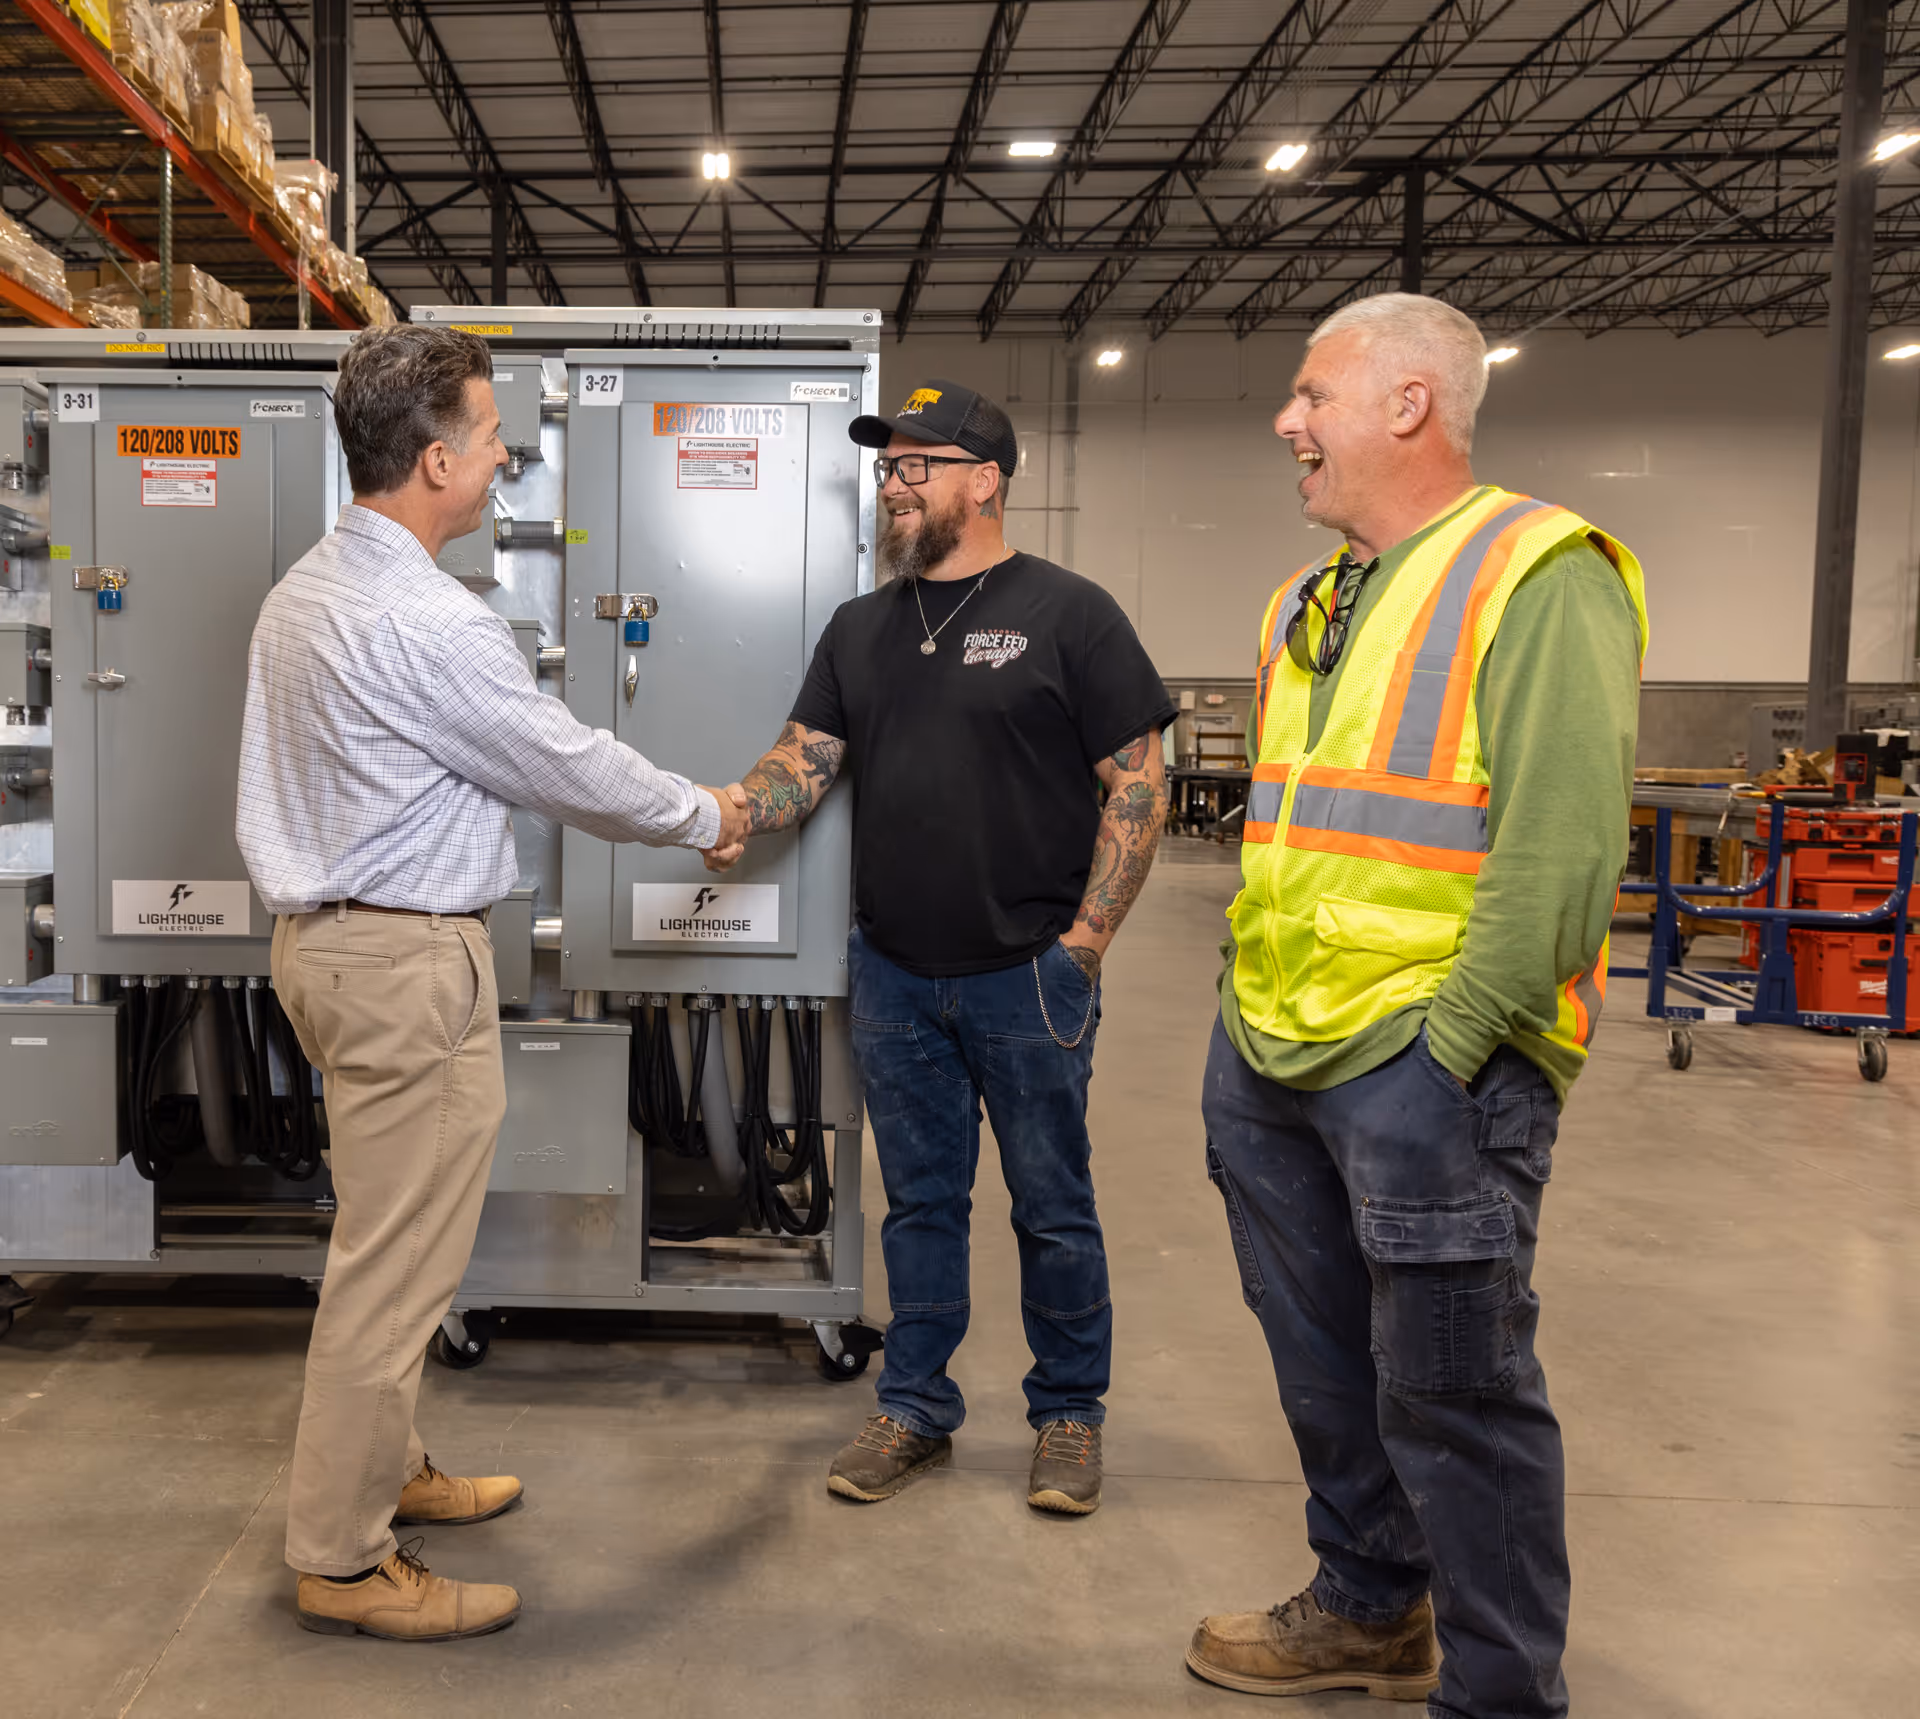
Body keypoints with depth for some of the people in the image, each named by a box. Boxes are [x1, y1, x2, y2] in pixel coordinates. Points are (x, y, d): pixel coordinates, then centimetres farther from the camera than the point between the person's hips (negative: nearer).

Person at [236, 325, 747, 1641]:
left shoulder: (306, 590, 11)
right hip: (407, 956, -11)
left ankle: (384, 1472, 36)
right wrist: (707, 816, 3)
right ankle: (344, 1558, 12)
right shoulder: (430, 623, -21)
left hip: (327, 931, 11)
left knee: (390, 1237, 21)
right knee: (397, 1261, -1)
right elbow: (575, 770, -13)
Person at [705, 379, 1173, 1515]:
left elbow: (1138, 784, -6)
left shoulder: (1069, 614, -4)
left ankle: (1070, 1411, 26)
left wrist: (1083, 943, -11)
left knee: (1052, 1205, 8)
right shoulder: (861, 628, 12)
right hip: (894, 971, 4)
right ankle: (918, 1409, 28)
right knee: (920, 1198, 14)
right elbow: (806, 760, 7)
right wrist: (736, 810, -15)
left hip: (1028, 973, -4)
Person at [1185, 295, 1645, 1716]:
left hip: (1424, 1065, -8)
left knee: (1452, 1388, 2)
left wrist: (1448, 1041, -19)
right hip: (1272, 1057, 9)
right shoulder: (1311, 604, 15)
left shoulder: (1540, 576, -11)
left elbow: (1561, 842, -19)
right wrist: (1250, 995, 15)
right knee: (1326, 1359, 20)